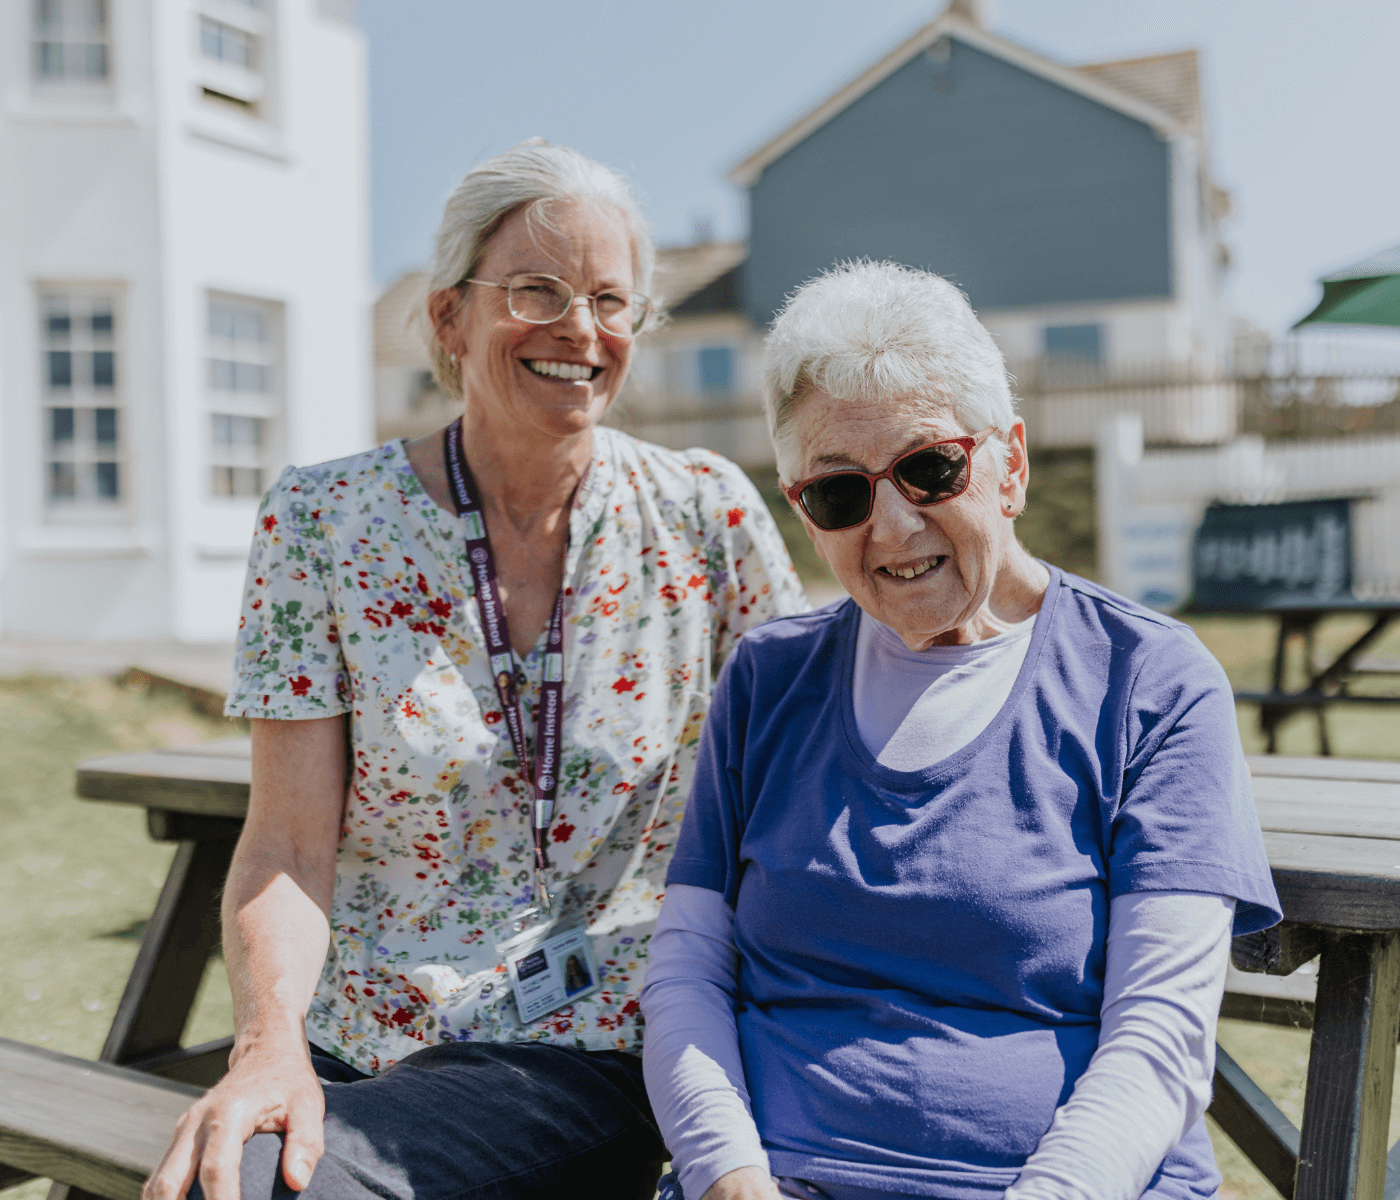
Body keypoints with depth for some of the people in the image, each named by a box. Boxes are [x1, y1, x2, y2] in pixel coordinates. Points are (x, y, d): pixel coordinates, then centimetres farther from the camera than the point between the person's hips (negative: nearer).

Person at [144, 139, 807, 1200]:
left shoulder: (708, 515, -1)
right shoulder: (322, 522, -2)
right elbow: (290, 846, -5)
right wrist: (270, 1043, -21)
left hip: (593, 1059, -1)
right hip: (349, 1052, 2)